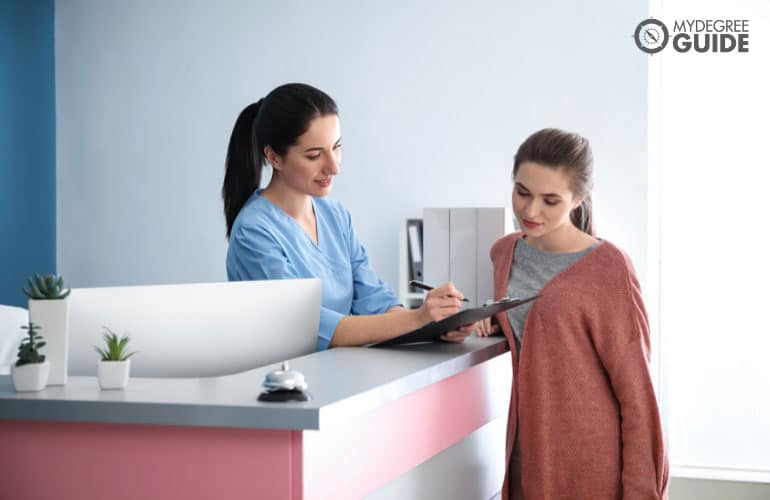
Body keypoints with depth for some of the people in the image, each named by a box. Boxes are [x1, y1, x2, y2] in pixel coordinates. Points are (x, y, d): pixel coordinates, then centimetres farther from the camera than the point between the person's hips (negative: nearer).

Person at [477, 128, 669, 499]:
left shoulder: (609, 269, -14)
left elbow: (635, 390, -12)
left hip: (593, 458, -5)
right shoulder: (504, 253, 4)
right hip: (528, 449, 6)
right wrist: (496, 319, 3)